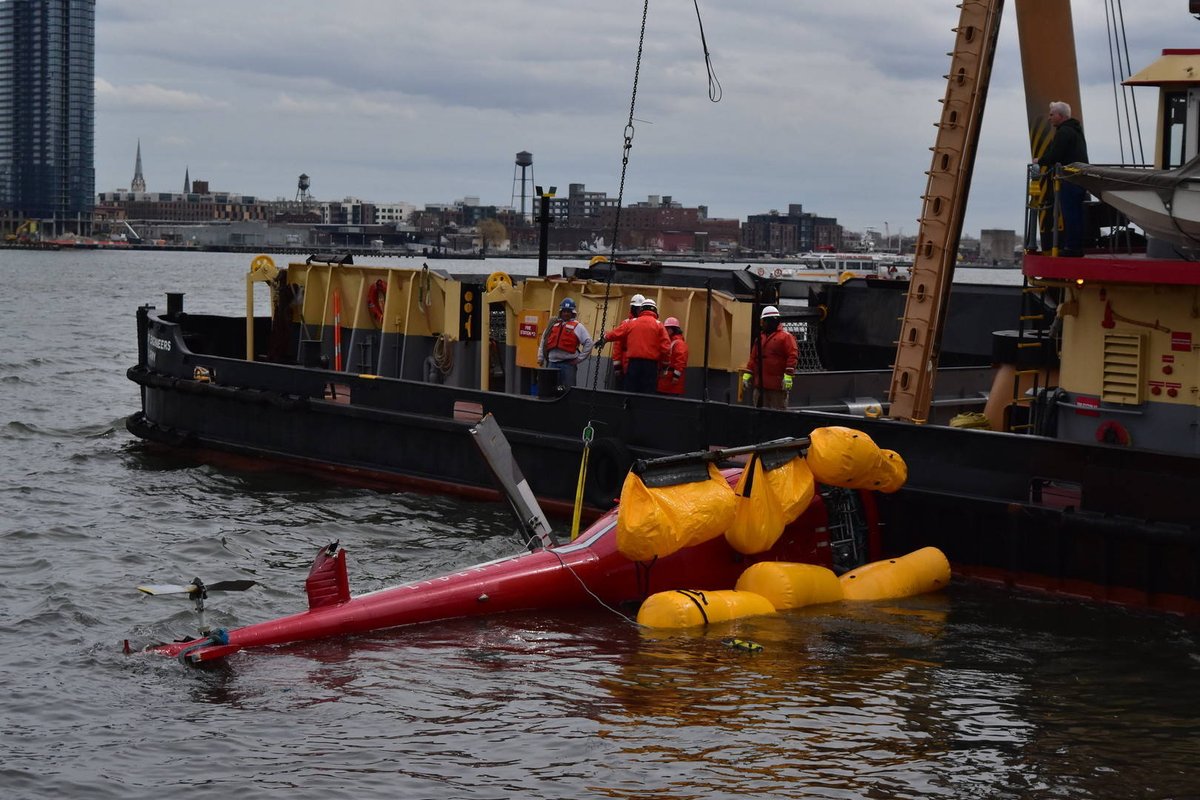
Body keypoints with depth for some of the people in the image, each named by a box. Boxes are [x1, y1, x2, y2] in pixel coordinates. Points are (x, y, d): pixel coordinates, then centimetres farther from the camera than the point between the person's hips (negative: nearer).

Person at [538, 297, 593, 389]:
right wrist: (541, 358, 14)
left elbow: (588, 343, -3)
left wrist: (579, 358, -5)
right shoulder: (553, 325, 15)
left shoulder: (577, 326, 1)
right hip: (552, 363, 4)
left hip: (568, 364, -4)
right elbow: (544, 341, 20)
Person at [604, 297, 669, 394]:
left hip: (633, 363, 2)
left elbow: (615, 334, 13)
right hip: (650, 364, -2)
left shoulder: (631, 322, 7)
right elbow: (665, 346, -8)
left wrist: (605, 338, 33)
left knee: (630, 393, 7)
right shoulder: (658, 325, 1)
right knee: (648, 393, -2)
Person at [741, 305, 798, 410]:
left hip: (777, 385, -7)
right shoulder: (760, 338, 19)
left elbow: (792, 356, -11)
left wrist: (788, 375, -19)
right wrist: (747, 374, 13)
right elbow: (753, 357, 22)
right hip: (760, 384, 7)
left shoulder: (785, 337, -3)